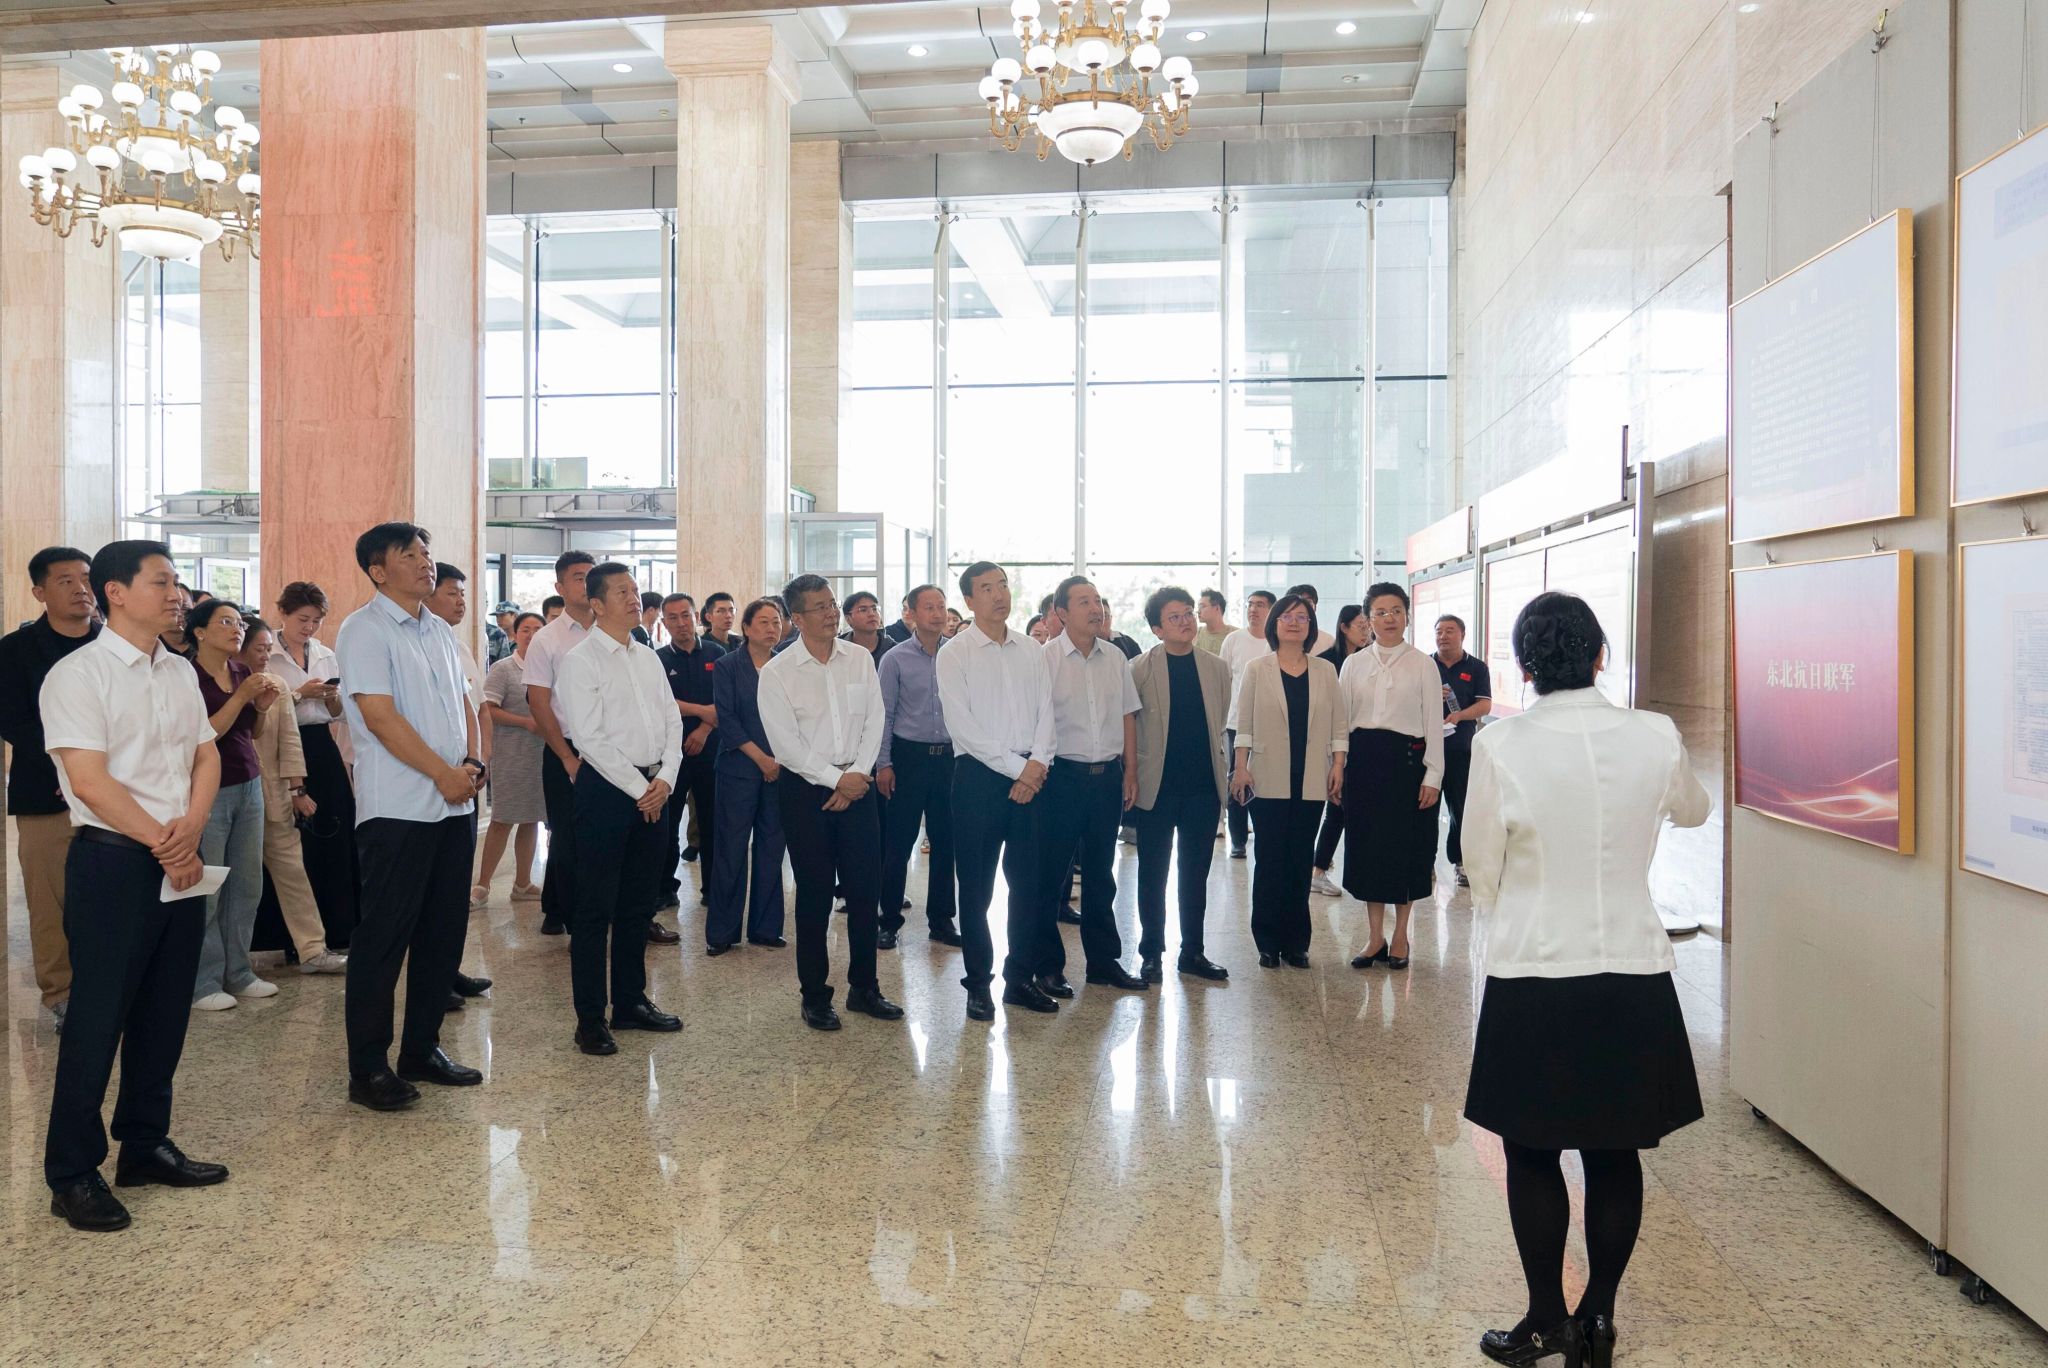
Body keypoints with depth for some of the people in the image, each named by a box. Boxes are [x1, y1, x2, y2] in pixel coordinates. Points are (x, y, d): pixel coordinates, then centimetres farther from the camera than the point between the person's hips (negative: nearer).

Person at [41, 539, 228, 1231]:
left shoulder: (181, 673, 12)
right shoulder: (77, 675, -9)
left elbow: (207, 757, 11)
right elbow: (92, 783, -15)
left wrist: (191, 829, -7)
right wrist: (164, 845, -12)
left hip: (181, 864, 7)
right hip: (113, 863, -6)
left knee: (164, 1016, 13)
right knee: (97, 1020, 1)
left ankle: (145, 1146, 27)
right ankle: (72, 1174, 13)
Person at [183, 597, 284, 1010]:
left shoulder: (243, 672, 9)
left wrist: (263, 705, -1)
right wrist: (241, 695, -18)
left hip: (249, 786, 7)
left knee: (248, 884, 8)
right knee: (206, 889, -3)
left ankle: (238, 973, 17)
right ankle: (204, 983, 6)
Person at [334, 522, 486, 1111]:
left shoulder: (439, 631, 15)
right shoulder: (365, 631, -8)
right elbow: (380, 716, -15)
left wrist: (473, 761, 0)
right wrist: (443, 773, -14)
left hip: (454, 803, 8)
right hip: (398, 809, -7)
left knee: (444, 931, 12)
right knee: (384, 936, -1)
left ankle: (422, 1049, 24)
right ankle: (368, 1068, 9)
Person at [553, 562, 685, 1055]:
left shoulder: (648, 658, 14)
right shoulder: (580, 660, -7)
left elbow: (672, 721, 12)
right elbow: (590, 739, -13)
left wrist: (665, 778, -4)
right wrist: (638, 789, -13)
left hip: (653, 789, 7)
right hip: (606, 788, -7)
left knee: (638, 905, 14)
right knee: (596, 908, 0)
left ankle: (631, 1002, 25)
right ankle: (590, 1020, 8)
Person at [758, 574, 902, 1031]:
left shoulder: (860, 659, 5)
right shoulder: (776, 673, -6)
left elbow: (874, 721, 4)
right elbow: (785, 743, -10)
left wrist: (858, 775, -7)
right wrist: (836, 778, -12)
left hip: (857, 785, 3)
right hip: (805, 789, -3)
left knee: (865, 887, 6)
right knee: (814, 893, 2)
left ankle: (864, 986, 21)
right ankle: (815, 996, 15)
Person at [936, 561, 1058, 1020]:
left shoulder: (1032, 651, 11)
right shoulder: (954, 654, -3)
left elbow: (1046, 711, 7)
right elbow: (962, 724, -10)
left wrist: (1037, 764, -9)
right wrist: (1014, 768, -11)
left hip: (1030, 776, 4)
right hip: (980, 775, -4)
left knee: (1030, 882, 7)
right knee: (977, 887, 3)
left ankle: (1020, 978, 21)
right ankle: (978, 985, 14)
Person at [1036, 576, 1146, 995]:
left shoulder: (1115, 657, 7)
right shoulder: (1044, 658, -8)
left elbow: (1127, 716, 12)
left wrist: (1130, 771, 8)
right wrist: (1037, 772, -12)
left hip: (1108, 775, 5)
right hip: (1062, 776, -5)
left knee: (1100, 874, 15)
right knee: (1049, 874, 4)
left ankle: (1104, 960, 26)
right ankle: (1048, 965, 15)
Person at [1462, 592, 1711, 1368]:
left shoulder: (1498, 748, -15)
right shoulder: (1656, 738, -6)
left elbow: (1481, 868, -3)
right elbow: (1692, 811, 17)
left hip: (1533, 977, -3)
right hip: (1634, 976, 3)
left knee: (1531, 1155, 14)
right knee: (1615, 1156, 16)